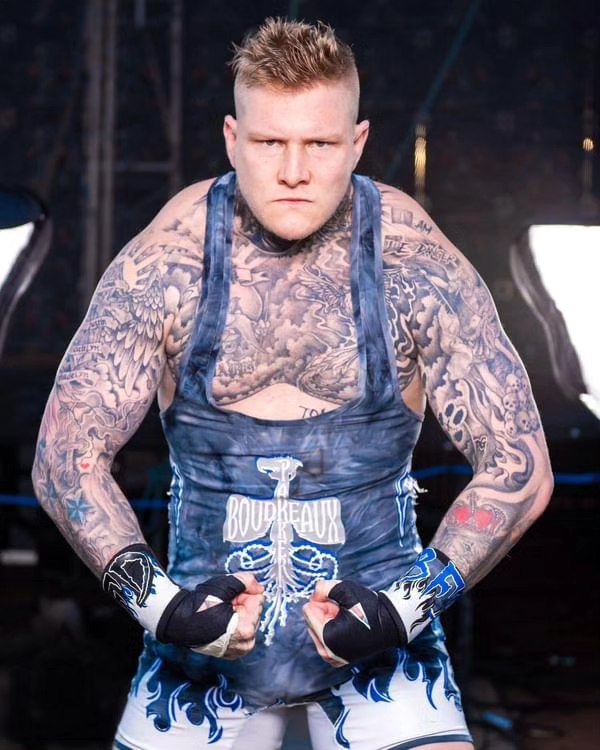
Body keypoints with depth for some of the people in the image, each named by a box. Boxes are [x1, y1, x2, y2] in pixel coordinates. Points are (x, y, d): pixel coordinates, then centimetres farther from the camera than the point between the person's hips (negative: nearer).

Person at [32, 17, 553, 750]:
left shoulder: (415, 264, -10)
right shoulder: (166, 262, -9)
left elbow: (519, 467, -7)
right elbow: (65, 457, -6)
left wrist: (413, 602, -18)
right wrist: (153, 598, -18)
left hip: (376, 603, -1)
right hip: (205, 609, 1)